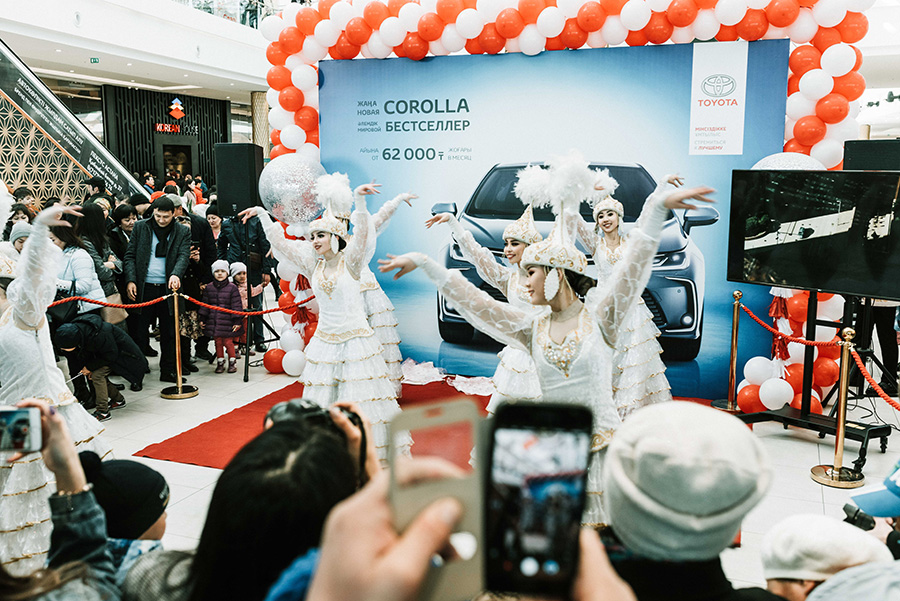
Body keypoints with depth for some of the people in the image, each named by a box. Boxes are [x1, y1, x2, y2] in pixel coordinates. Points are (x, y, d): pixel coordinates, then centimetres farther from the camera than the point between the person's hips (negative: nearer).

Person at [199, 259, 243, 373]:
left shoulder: (232, 288, -5)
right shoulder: (209, 287, 6)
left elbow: (236, 305, -5)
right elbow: (205, 304, 12)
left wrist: (237, 321, -8)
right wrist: (202, 319, 10)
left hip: (227, 321, -3)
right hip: (213, 321, 3)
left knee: (228, 342, 0)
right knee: (218, 342, 9)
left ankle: (232, 362, 16)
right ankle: (220, 362, 21)